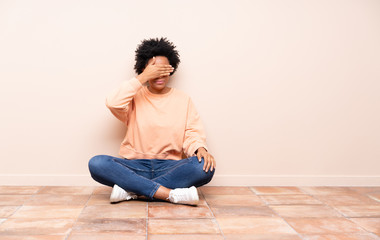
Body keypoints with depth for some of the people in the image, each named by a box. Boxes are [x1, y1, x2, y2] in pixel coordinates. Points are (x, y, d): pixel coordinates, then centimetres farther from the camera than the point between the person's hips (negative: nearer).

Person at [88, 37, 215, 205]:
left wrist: (200, 148, -19)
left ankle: (131, 190, -25)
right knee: (97, 164, -27)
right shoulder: (136, 97, 8)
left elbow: (192, 134, 4)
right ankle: (170, 194, -32)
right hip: (134, 167, 0)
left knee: (205, 167, -29)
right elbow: (113, 103, -14)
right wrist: (142, 78, -13)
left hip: (170, 168, 1)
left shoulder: (183, 99, 11)